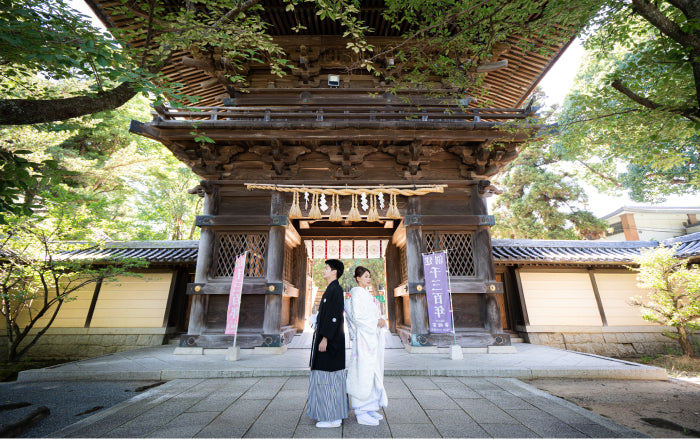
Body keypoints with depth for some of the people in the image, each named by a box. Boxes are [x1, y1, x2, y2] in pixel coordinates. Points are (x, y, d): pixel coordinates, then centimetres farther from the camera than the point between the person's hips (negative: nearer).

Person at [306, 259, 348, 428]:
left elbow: (334, 315, -23)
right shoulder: (331, 289, 14)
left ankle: (333, 418, 10)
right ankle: (335, 414, 27)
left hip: (330, 339, -10)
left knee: (329, 376, -2)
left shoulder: (335, 289, -16)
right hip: (329, 337, 10)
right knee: (332, 377, 16)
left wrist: (324, 338, -23)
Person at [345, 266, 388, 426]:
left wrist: (381, 321, 2)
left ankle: (369, 408, 22)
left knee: (373, 372, 13)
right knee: (364, 373, -5)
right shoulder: (357, 293, -11)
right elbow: (357, 315, -19)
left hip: (373, 336, 10)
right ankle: (361, 412, 5)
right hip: (364, 336, -10)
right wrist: (376, 321, -15)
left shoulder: (366, 294, 18)